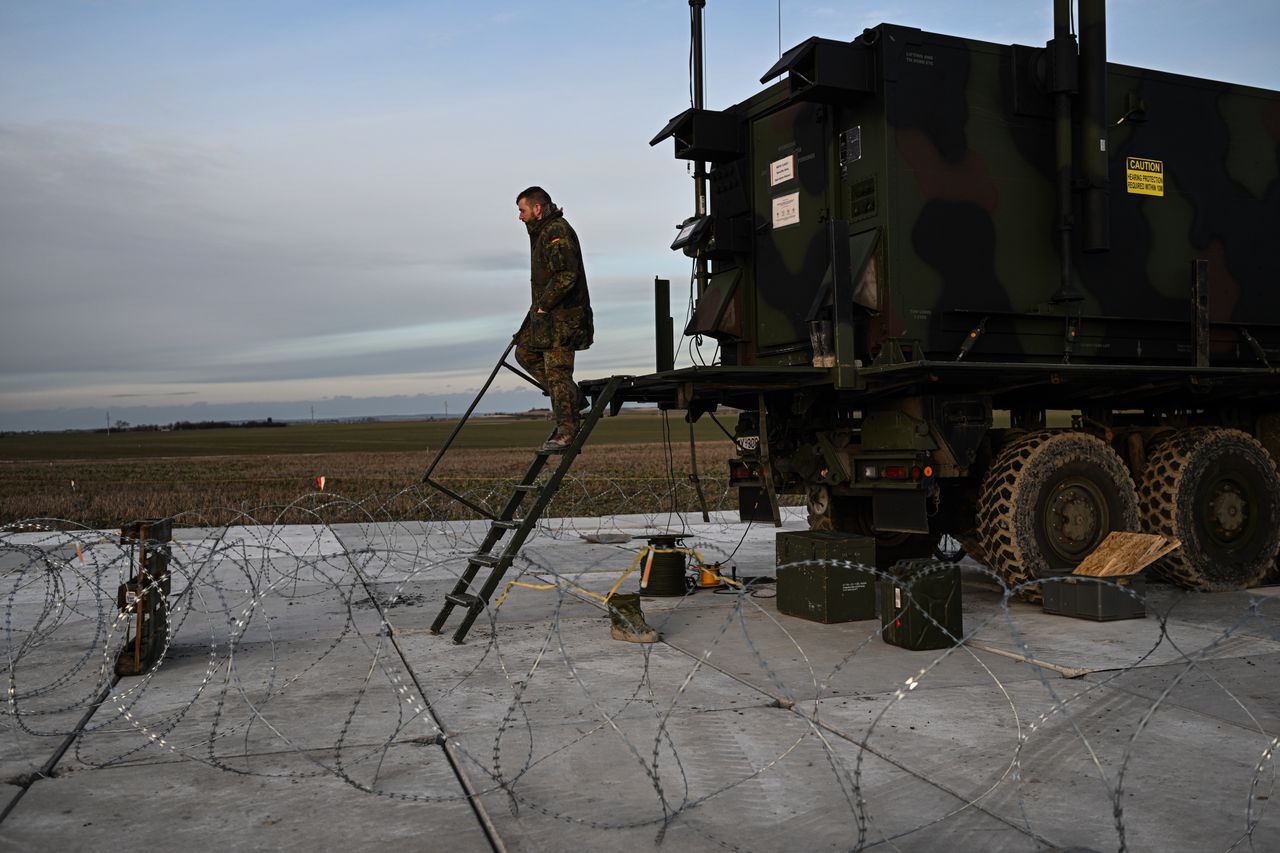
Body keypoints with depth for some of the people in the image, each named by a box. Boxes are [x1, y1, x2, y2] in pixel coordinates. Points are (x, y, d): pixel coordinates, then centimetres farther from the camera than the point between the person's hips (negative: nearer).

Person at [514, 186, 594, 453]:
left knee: (557, 370, -10)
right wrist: (539, 307, 14)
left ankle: (567, 431, -5)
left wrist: (542, 305, -18)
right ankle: (572, 398, 17)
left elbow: (566, 275, -26)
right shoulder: (543, 232, 19)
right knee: (525, 352, 16)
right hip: (548, 312, 11)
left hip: (562, 314, -11)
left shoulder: (557, 231, -15)